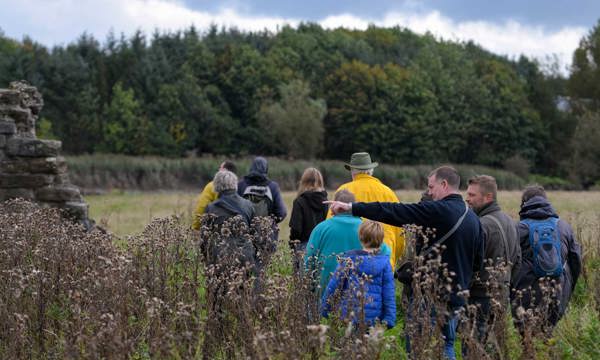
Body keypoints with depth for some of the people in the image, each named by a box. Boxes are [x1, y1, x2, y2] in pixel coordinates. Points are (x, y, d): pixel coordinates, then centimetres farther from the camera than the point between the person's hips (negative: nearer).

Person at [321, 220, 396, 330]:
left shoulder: (349, 259, -4)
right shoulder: (384, 263, -4)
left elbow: (333, 286, -1)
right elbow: (389, 294, -5)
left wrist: (325, 309, 9)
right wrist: (389, 320, -1)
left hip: (349, 316, 0)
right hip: (374, 319, 0)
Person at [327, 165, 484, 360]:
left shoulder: (439, 210, -15)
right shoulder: (473, 218, 9)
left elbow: (395, 212, -19)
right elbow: (478, 262, 14)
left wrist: (352, 208, -18)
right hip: (457, 298, 8)